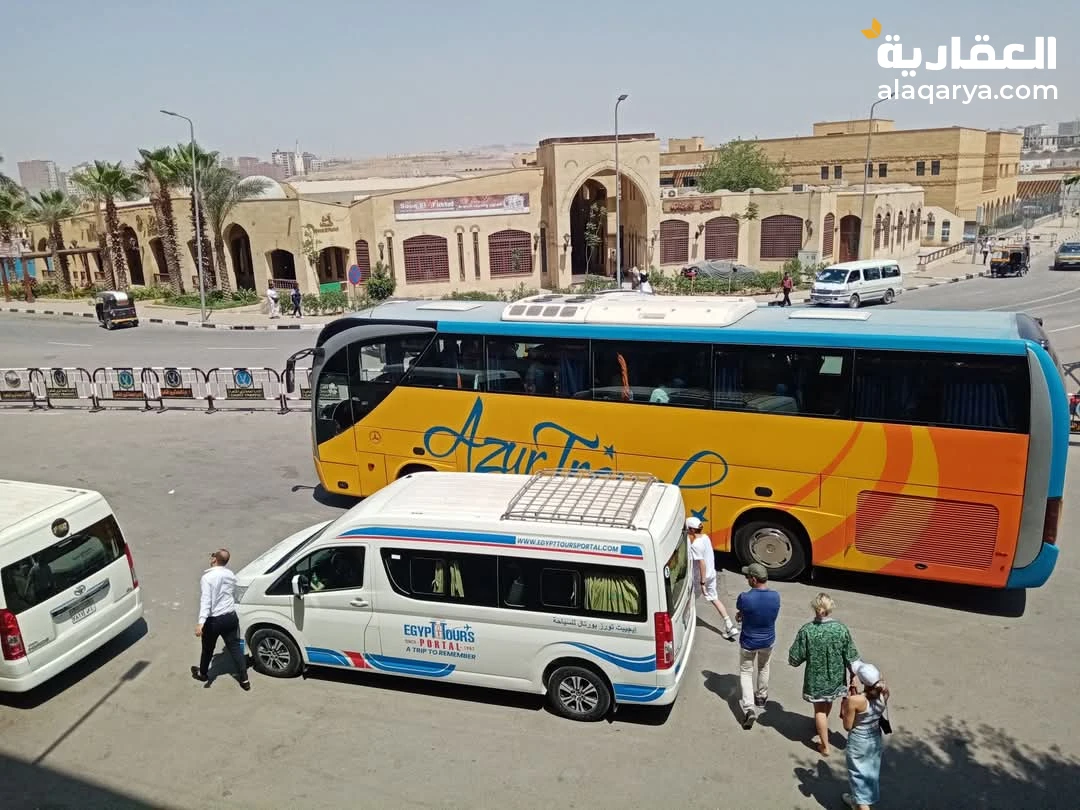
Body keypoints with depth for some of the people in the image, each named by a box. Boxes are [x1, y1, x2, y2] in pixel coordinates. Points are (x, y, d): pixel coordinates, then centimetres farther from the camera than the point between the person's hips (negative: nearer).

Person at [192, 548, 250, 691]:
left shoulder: (207, 577, -17)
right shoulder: (231, 575, 4)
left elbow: (205, 601, -27)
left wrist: (201, 622, -32)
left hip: (214, 620, -5)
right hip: (230, 616, 5)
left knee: (208, 648, 19)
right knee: (235, 648, 9)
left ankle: (202, 673, 42)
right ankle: (244, 679, 8)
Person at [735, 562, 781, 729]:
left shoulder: (745, 598, -29)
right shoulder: (775, 597, -16)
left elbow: (738, 613, -9)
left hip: (748, 642, -3)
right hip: (768, 641, 3)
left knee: (746, 672, 14)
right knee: (763, 668, 29)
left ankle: (749, 708, 0)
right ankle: (761, 697, 47)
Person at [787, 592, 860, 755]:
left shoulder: (806, 631, -24)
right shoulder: (842, 630, -18)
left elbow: (794, 659, -18)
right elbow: (852, 658, -9)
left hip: (816, 679, -3)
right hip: (836, 678, 3)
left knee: (820, 709, 18)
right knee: (828, 702, 31)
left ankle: (825, 746, 27)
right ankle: (821, 725, 57)